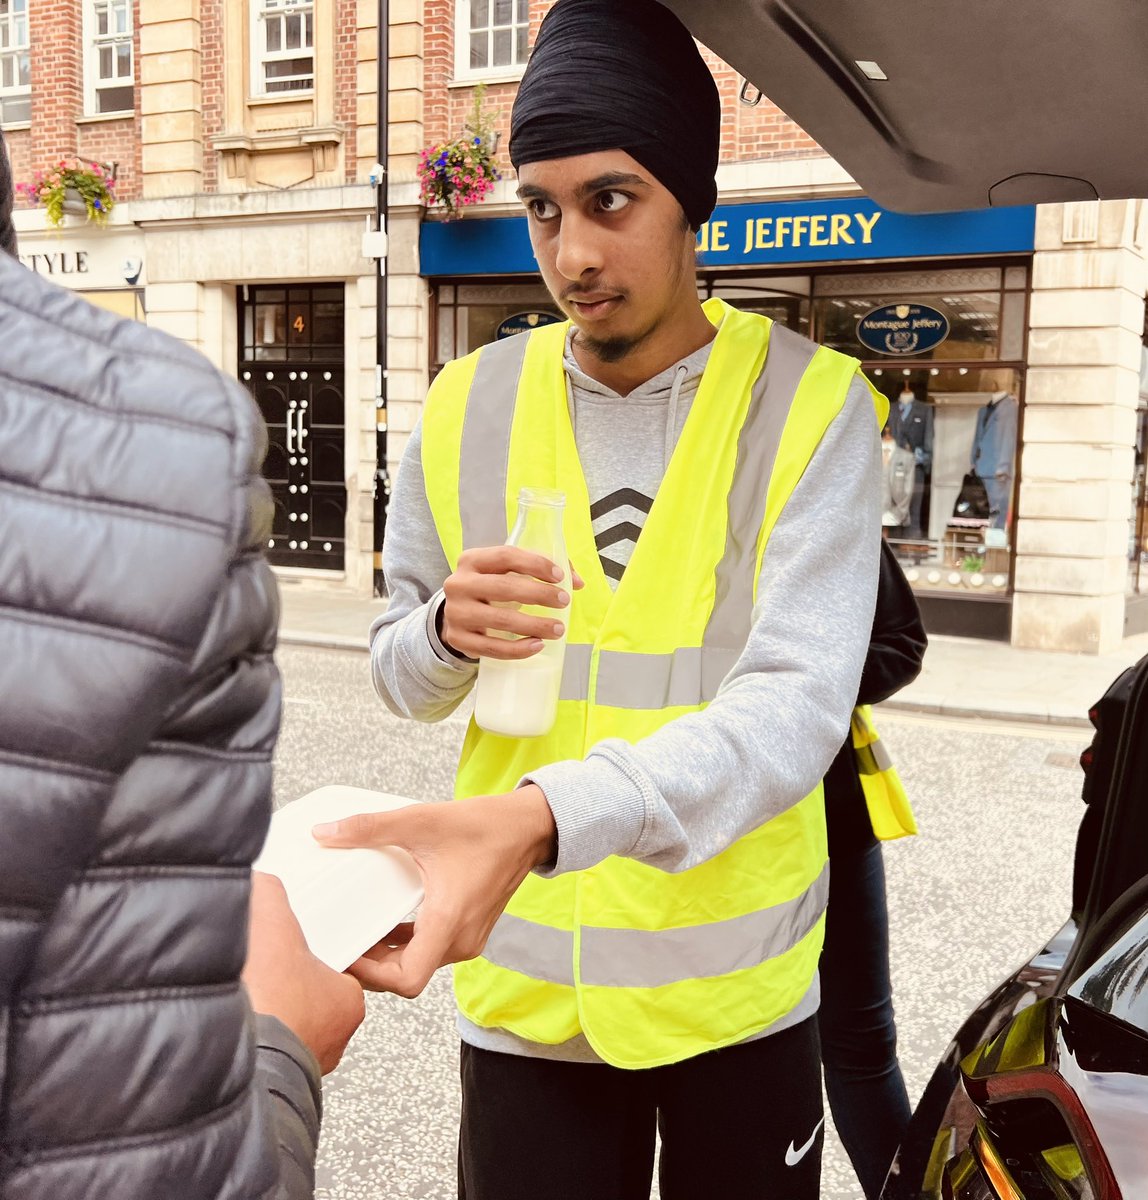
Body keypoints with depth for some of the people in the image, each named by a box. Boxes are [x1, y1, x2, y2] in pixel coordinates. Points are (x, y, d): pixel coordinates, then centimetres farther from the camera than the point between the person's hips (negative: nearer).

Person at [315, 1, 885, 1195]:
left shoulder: (809, 403, -12)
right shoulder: (465, 408, -4)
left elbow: (796, 704, -25)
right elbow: (399, 674, 5)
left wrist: (542, 818, -41)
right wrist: (449, 633, -20)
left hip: (736, 981, -1)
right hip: (519, 983, 1)